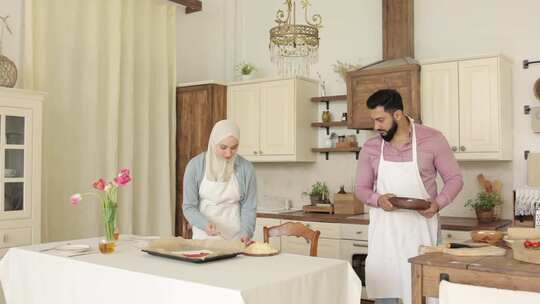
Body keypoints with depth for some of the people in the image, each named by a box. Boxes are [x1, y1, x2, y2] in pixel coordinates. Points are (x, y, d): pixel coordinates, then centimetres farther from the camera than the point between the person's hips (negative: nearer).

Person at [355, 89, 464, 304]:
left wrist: (438, 203, -16)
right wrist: (378, 199, -13)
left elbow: (454, 178, 2)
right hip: (383, 232, 2)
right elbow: (361, 188, 9)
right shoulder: (370, 148, 2)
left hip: (420, 230, -2)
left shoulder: (432, 139, -5)